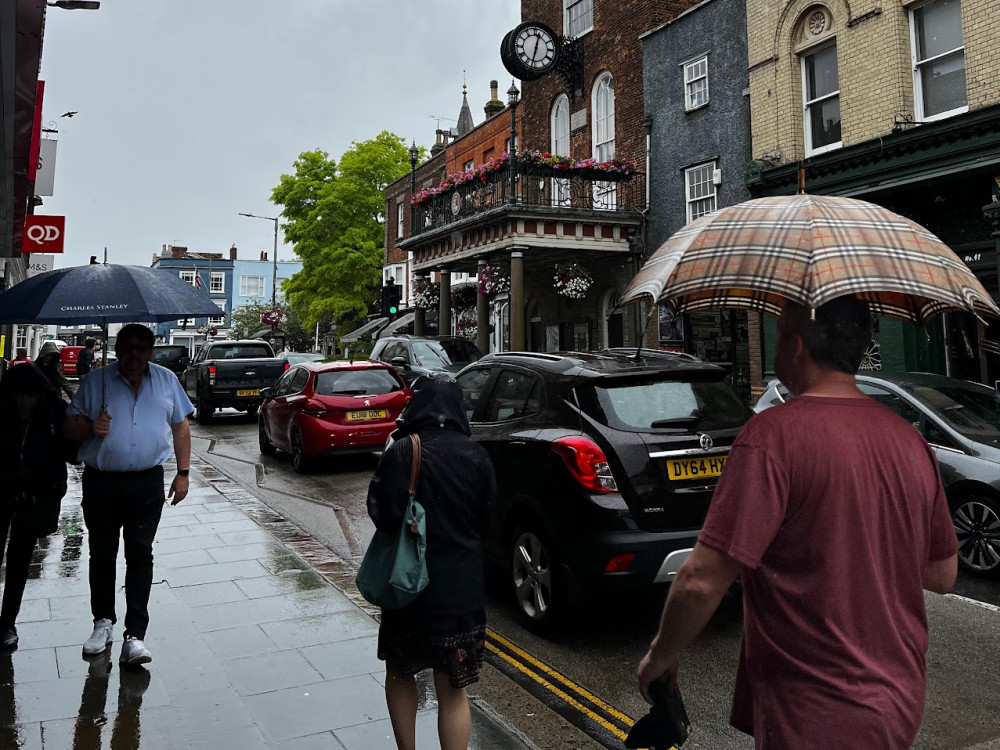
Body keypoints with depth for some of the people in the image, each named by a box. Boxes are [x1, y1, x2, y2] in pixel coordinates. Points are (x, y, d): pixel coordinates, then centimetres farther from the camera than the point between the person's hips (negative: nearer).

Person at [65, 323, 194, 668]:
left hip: (147, 484, -1)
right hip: (101, 483, 1)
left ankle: (135, 635, 1)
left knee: (140, 555, -1)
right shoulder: (95, 382, 3)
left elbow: (181, 427, 9)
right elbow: (70, 425, 7)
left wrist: (183, 473, 4)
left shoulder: (167, 381, 5)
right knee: (102, 554, 12)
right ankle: (103, 621, 30)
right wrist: (90, 427, -17)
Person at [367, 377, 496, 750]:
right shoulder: (476, 456, -4)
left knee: (399, 671, 23)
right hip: (464, 585, 2)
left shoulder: (402, 452, -15)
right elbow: (486, 518, 4)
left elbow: (384, 515, -15)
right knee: (452, 689, 12)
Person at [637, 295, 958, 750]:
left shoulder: (774, 435, -22)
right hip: (901, 707, 8)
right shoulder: (909, 439, 0)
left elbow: (701, 582, -22)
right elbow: (942, 576, 11)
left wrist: (660, 656, -6)